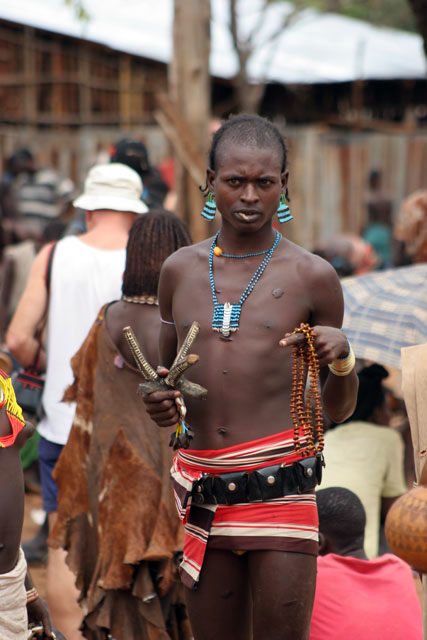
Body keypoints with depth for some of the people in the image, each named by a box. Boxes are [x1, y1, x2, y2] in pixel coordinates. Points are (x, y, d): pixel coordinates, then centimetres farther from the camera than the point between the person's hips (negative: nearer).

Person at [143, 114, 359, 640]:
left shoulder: (311, 276, 2)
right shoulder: (180, 270, 10)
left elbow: (338, 408, 9)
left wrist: (342, 356, -11)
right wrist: (160, 403, 0)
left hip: (279, 480, -3)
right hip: (203, 489, 3)